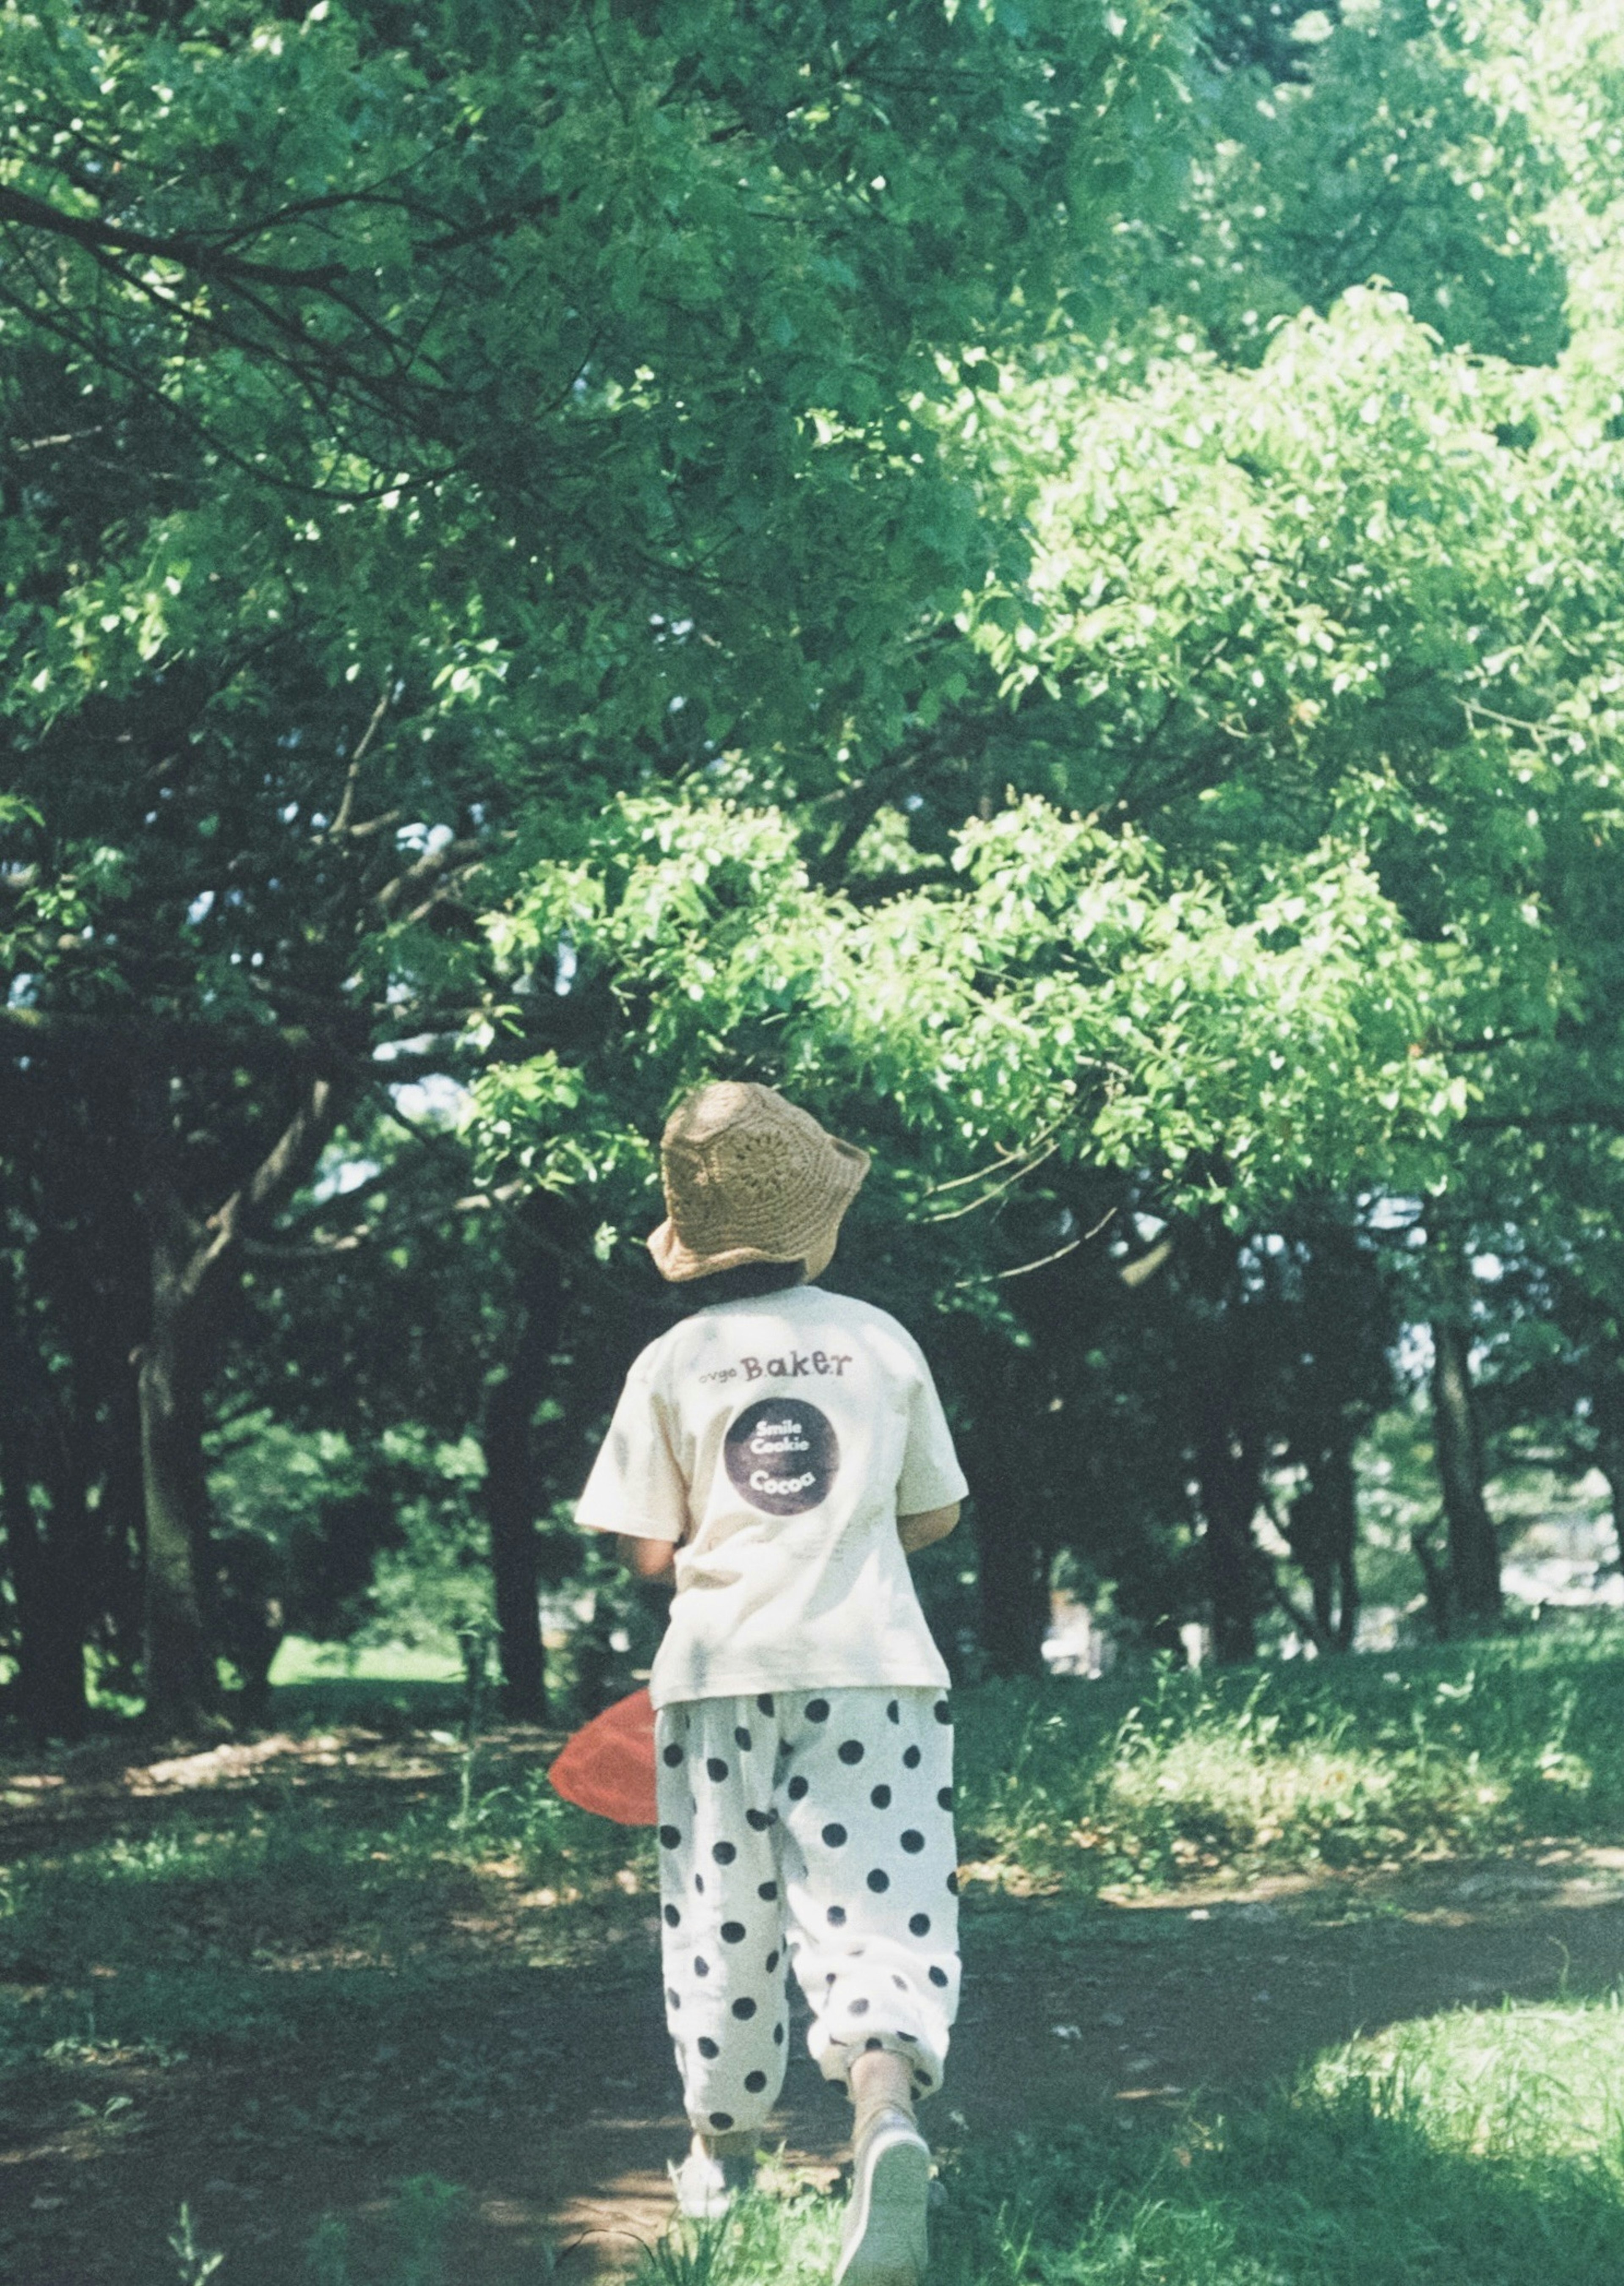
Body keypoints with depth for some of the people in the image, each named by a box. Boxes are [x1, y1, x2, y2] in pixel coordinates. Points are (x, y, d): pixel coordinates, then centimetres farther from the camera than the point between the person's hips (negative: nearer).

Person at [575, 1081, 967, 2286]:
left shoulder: (673, 1363, 0)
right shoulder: (883, 1341, 3)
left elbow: (651, 1550, 0)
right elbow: (934, 1515, 11)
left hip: (722, 1668, 1)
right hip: (869, 1666, -1)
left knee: (722, 1914, 15)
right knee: (879, 1906, -5)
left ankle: (724, 2148, 28)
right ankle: (887, 2106, -31)